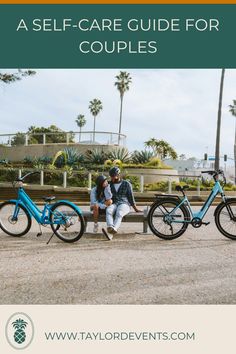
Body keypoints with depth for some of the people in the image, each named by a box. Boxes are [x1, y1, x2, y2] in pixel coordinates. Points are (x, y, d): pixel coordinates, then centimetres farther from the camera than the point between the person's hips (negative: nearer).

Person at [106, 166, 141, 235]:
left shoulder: (127, 184, 10)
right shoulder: (110, 184, 19)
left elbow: (131, 197, 11)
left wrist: (136, 209, 8)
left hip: (124, 204, -2)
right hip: (113, 204, 2)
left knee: (119, 213, -37)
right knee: (108, 211, -35)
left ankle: (114, 228, -59)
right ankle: (110, 227, -56)